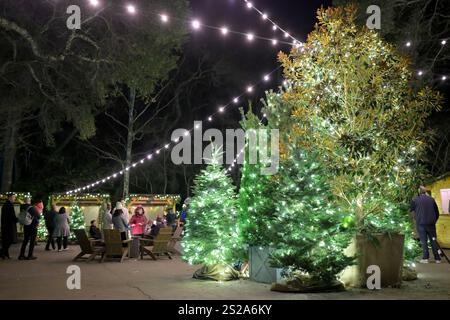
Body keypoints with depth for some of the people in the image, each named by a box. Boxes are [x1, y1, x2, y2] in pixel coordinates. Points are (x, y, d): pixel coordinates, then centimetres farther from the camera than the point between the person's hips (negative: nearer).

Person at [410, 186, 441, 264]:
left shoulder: (415, 200, -2)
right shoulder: (431, 199, 5)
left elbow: (411, 210, 10)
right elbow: (437, 212, 9)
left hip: (420, 223, -2)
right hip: (431, 222, 2)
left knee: (424, 240, 2)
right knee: (433, 240, 8)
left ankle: (425, 258, -3)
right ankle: (437, 258, 8)